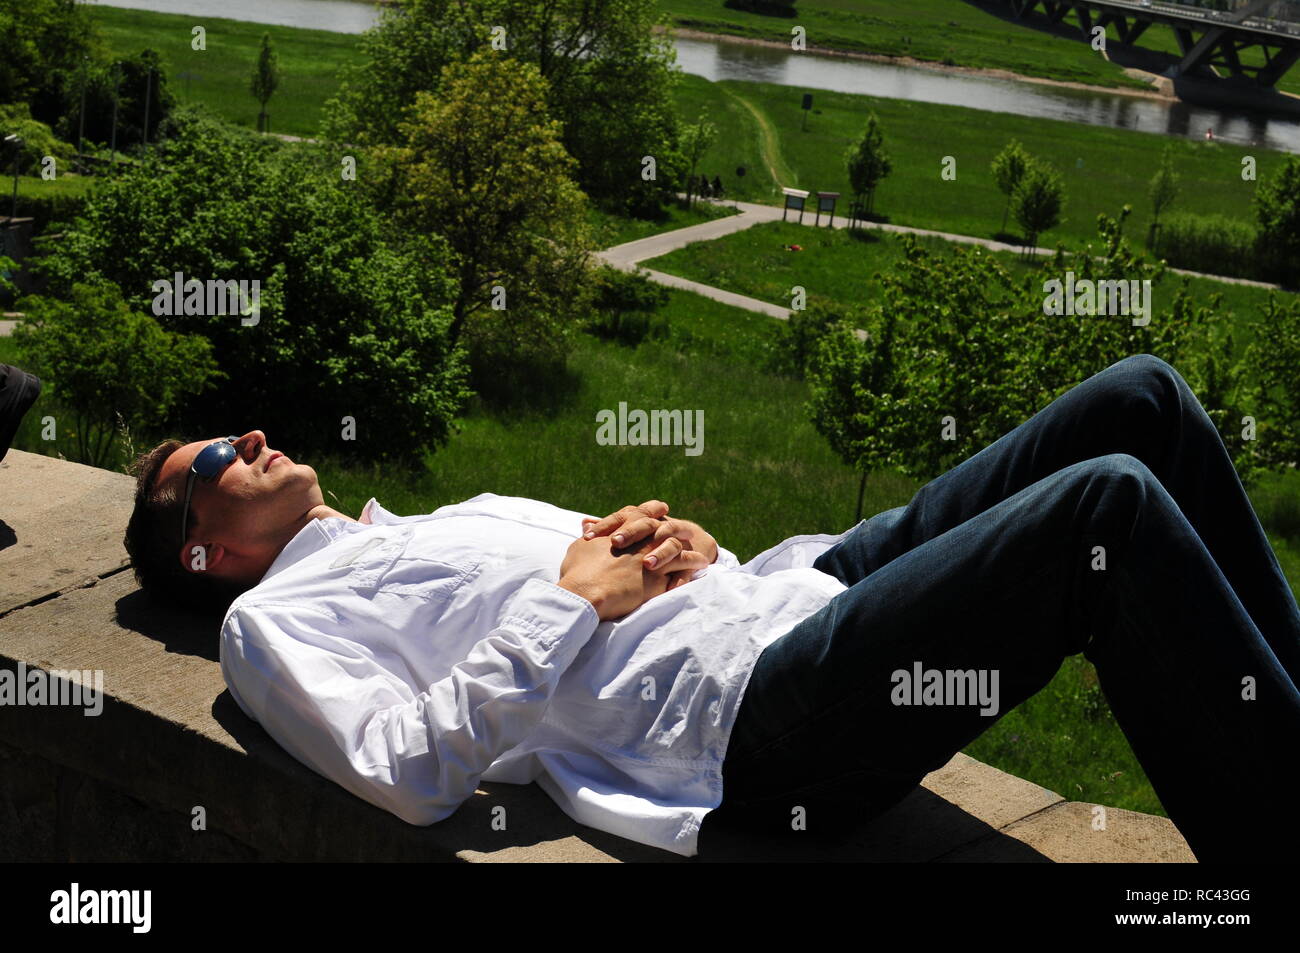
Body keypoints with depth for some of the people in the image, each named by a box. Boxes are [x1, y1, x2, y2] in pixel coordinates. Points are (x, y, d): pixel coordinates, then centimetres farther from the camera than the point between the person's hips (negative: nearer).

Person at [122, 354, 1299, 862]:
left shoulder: (448, 522, 31)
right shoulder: (275, 622, 9)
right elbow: (410, 772, -9)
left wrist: (684, 546, 6)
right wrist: (571, 603, -8)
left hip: (799, 586, 9)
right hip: (742, 714, -8)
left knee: (1140, 397, -1)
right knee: (1109, 504, -26)